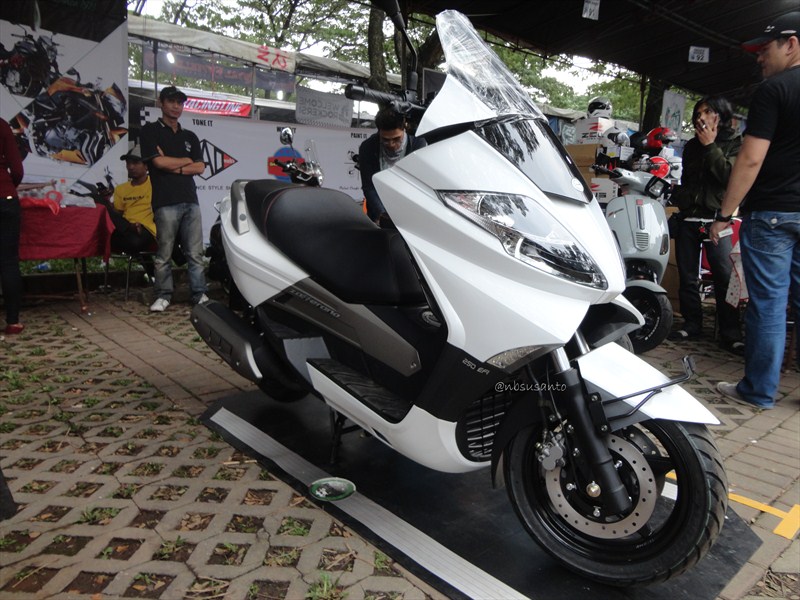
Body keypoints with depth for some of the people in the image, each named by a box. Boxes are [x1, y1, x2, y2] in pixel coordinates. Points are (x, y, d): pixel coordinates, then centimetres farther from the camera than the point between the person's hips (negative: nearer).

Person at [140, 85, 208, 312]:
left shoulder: (190, 137, 21)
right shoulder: (150, 131, 7)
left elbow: (200, 167, 10)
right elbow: (159, 161, -7)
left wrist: (175, 167, -4)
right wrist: (186, 160, 6)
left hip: (190, 200, 4)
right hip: (166, 202, -4)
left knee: (195, 253, 2)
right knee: (164, 255, -1)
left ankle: (199, 294, 7)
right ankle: (163, 295, 8)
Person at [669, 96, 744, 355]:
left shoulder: (736, 143, 4)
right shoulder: (691, 146, 20)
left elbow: (731, 176, -12)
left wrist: (710, 146, -10)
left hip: (716, 220, -5)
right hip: (688, 219, 5)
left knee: (725, 277, -10)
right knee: (687, 277, 6)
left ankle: (730, 334, -5)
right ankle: (692, 324, 16)